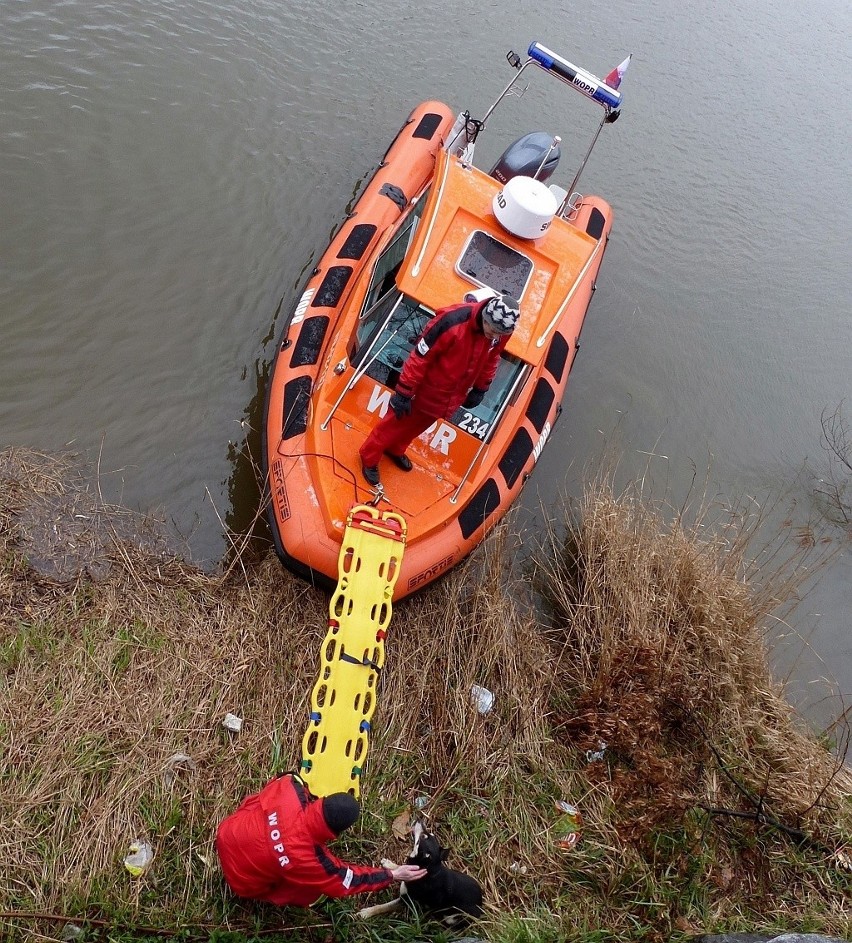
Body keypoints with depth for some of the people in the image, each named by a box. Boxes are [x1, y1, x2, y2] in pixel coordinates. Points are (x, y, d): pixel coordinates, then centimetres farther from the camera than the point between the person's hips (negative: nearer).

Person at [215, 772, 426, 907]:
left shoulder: (291, 786, -31)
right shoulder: (302, 857, -38)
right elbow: (344, 881, -21)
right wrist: (392, 875, -14)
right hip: (243, 880, -5)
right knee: (312, 890, 2)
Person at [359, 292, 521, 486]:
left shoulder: (501, 331, -16)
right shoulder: (451, 322, -35)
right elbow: (419, 357, -26)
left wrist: (480, 389, 15)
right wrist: (403, 393, -21)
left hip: (452, 396, 6)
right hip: (424, 391, -6)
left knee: (417, 426, 27)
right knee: (396, 423, 13)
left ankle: (395, 450, 54)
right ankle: (369, 458, 37)